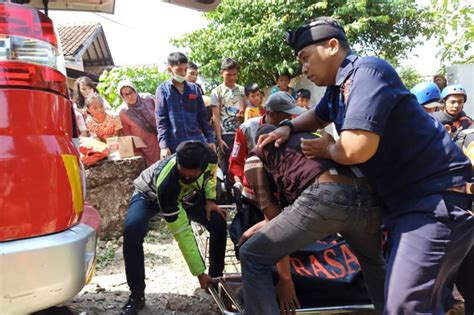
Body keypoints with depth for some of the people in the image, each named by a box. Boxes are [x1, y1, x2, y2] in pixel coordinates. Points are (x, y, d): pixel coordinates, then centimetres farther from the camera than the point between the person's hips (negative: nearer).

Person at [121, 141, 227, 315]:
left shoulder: (210, 157, -33)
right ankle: (137, 295, -14)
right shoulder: (166, 184, -45)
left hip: (186, 195, 4)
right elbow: (181, 232, -39)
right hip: (150, 195, -4)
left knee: (219, 223, -15)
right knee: (132, 230, -32)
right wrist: (199, 272, -33)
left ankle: (216, 279, 8)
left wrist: (210, 200, -16)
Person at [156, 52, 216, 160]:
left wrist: (210, 139, 8)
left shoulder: (194, 89, 10)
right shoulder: (163, 90, 1)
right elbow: (161, 120, -4)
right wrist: (163, 145, -12)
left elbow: (203, 117, 13)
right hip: (175, 145, -2)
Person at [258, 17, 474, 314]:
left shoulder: (366, 72, -18)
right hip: (403, 198, 10)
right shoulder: (339, 87, 13)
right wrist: (287, 127, 13)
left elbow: (356, 150, -30)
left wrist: (327, 149, -7)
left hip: (438, 198, -10)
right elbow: (317, 116, 35)